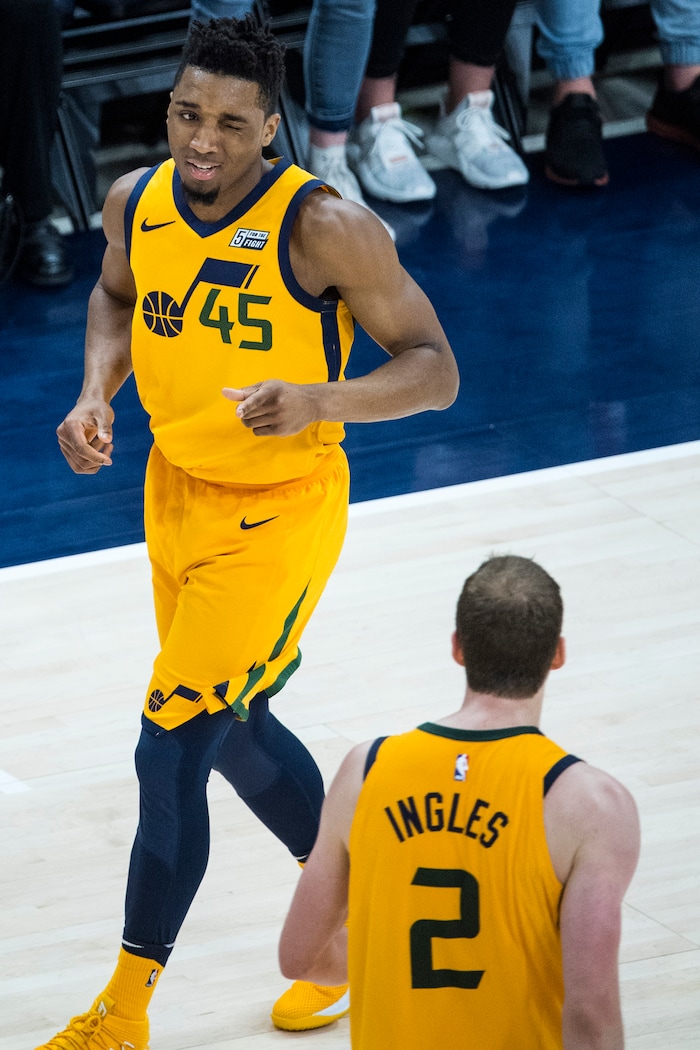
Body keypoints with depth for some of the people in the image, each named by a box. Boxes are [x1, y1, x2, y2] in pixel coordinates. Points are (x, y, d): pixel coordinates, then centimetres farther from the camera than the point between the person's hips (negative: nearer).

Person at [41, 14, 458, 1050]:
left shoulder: (326, 228, -24)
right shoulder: (136, 202, -7)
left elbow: (433, 368, -18)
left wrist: (317, 400, -35)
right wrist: (96, 393, -3)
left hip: (279, 511, -7)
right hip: (176, 489, 7)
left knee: (171, 752, -9)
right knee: (237, 737, 20)